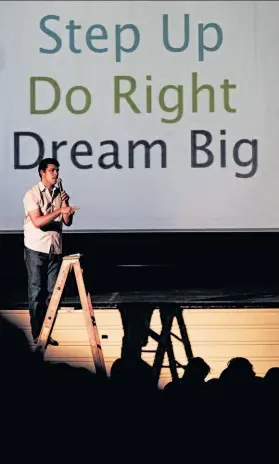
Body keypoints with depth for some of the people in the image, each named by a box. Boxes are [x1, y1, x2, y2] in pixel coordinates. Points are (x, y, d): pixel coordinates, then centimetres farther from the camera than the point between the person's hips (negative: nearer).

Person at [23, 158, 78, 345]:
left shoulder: (60, 193, 9)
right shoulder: (32, 194, -7)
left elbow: (68, 222, 8)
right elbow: (37, 222, -18)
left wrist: (66, 206, -10)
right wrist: (59, 210, -24)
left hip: (55, 249, 5)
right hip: (36, 249, -5)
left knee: (51, 292, 6)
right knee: (37, 292, -2)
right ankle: (37, 335, 3)